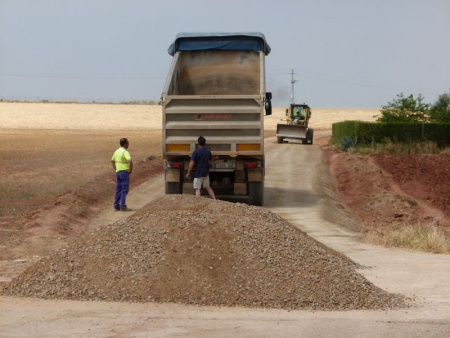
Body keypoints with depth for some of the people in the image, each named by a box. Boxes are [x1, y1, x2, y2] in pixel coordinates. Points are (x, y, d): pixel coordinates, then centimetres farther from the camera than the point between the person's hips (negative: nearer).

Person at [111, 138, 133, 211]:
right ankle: (123, 206, -6)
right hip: (124, 172, -8)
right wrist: (130, 170, -16)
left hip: (118, 172, 8)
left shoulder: (117, 151, 10)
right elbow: (130, 161, -29)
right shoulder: (125, 152, -16)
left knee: (118, 189, 12)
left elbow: (112, 161, 21)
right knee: (124, 189, -4)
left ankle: (116, 205, 14)